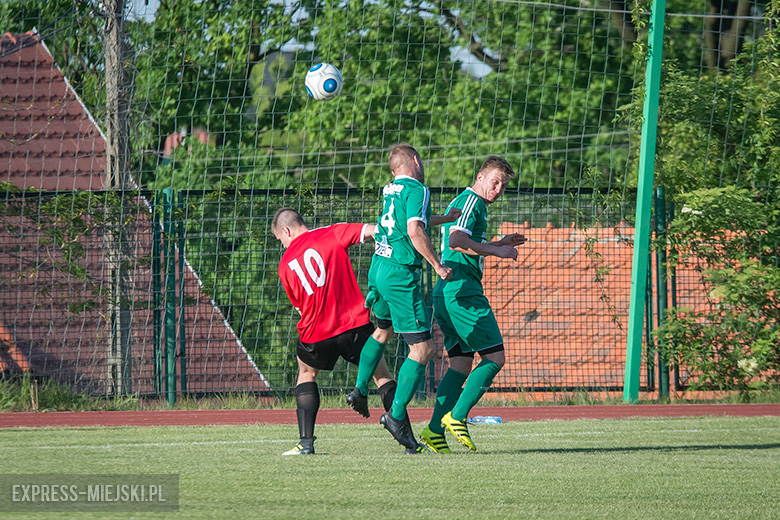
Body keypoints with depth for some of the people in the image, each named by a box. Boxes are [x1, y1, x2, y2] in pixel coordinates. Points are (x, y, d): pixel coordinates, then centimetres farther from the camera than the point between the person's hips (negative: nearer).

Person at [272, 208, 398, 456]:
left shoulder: (285, 265, 10)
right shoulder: (331, 234, 2)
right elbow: (372, 230, -9)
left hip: (316, 335, 1)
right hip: (355, 324, -1)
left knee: (306, 373, 28)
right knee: (381, 374, 15)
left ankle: (306, 442, 15)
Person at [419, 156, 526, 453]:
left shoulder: (459, 202, 25)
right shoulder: (471, 201, -7)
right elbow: (456, 241, -21)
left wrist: (499, 244, 27)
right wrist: (495, 250, -15)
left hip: (446, 293, 10)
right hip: (463, 292, -10)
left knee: (461, 363, 8)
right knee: (494, 356, -6)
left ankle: (435, 430, -1)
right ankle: (457, 417, -11)